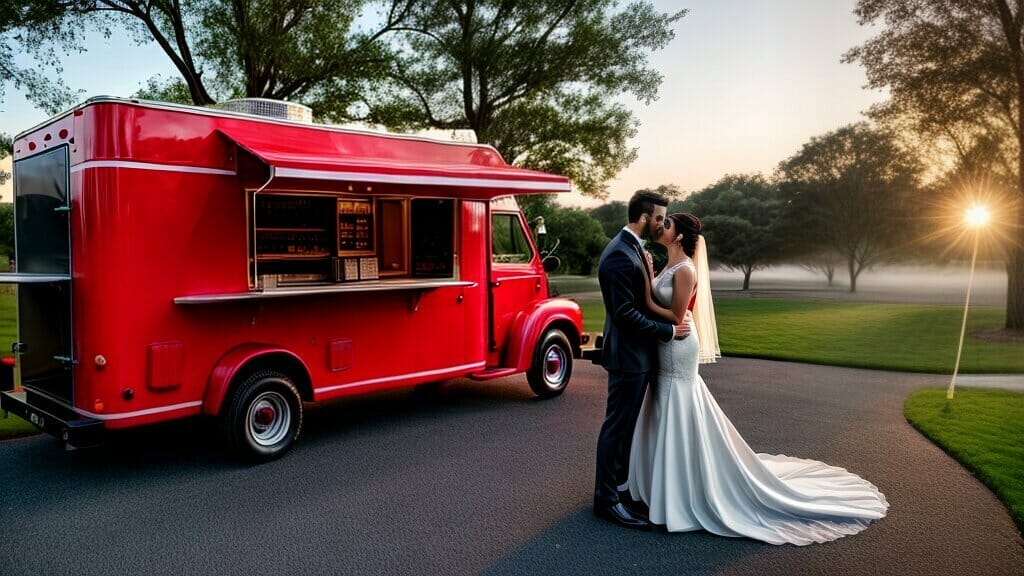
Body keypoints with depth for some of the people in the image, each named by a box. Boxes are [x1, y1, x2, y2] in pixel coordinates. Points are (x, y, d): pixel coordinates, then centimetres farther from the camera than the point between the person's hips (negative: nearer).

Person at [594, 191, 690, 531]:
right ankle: (607, 500, 10)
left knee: (625, 423, 20)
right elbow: (626, 313, -25)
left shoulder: (632, 248, 10)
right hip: (628, 354, -10)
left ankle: (618, 480, 35)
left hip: (637, 351, 10)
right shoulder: (620, 255, -22)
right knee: (617, 425, -1)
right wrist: (668, 331, -17)